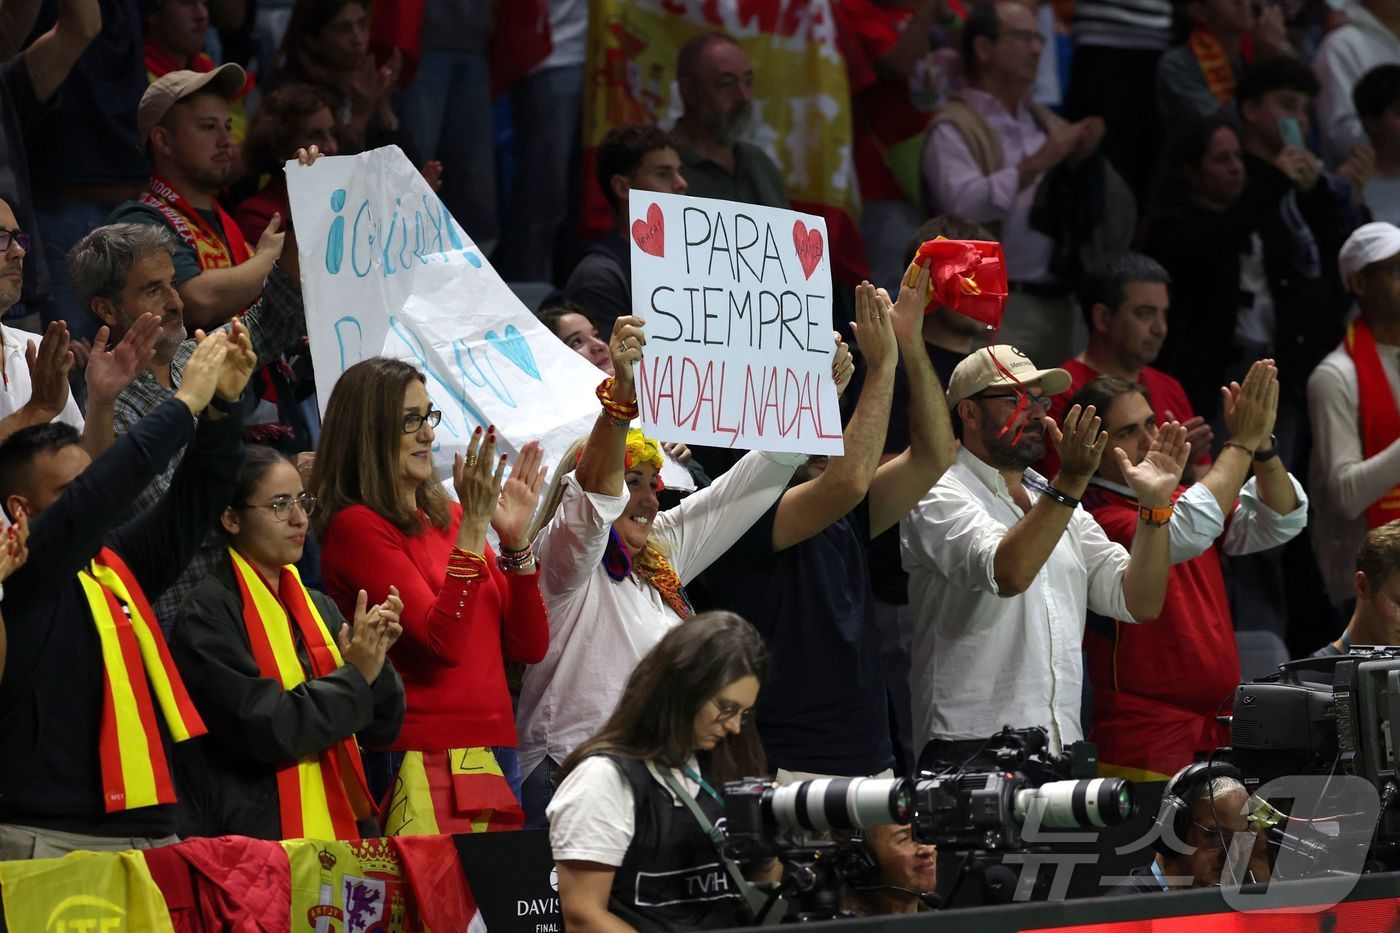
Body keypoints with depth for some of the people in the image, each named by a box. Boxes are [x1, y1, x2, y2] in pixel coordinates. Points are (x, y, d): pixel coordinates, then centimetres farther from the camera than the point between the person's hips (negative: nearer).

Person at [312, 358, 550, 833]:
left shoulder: (446, 517, 14)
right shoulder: (356, 527, -6)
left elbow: (528, 647, 11)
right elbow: (444, 642, -18)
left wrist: (515, 537, 1)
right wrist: (473, 525, -19)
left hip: (494, 758, 7)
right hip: (420, 766, -7)